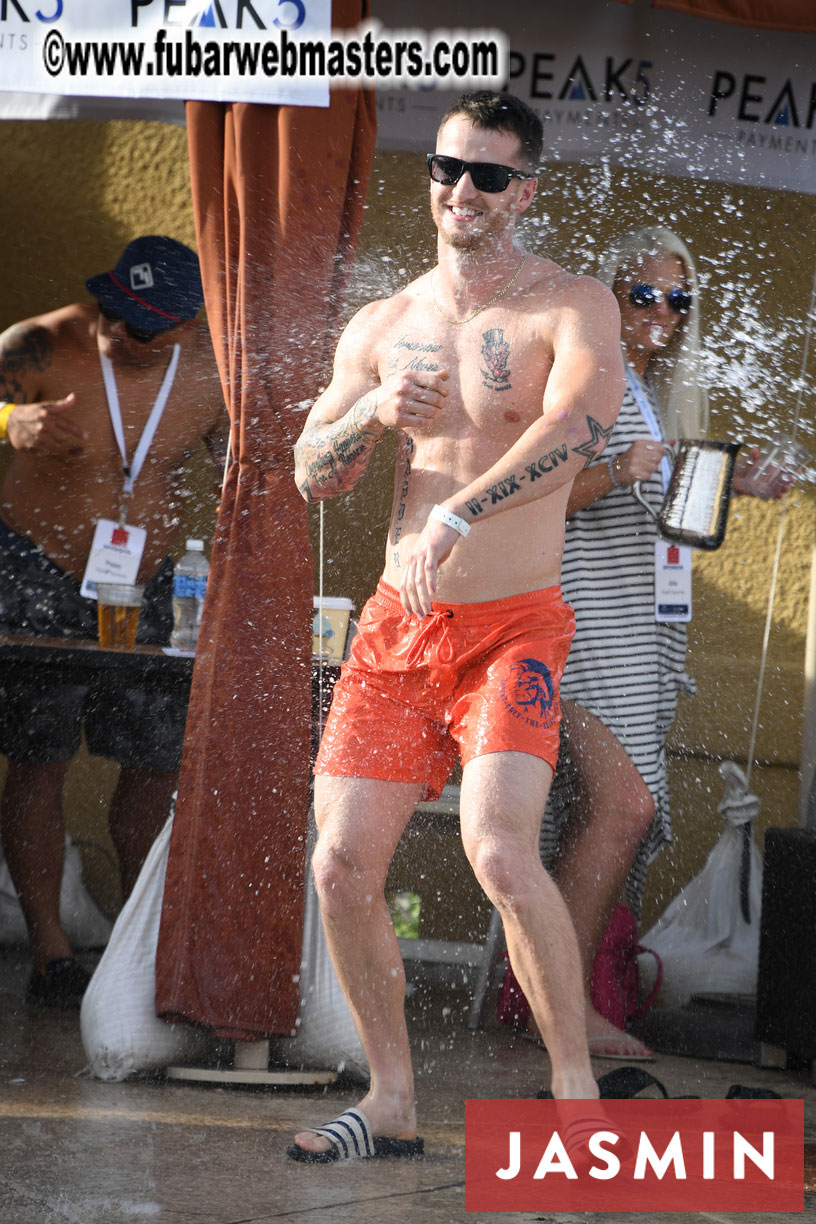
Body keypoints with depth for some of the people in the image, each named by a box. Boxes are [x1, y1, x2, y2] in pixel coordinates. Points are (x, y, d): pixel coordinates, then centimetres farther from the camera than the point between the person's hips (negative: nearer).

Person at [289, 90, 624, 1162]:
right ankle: (392, 1103, 15)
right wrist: (373, 412, -11)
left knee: (500, 852, -23)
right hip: (394, 628, 5)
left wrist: (460, 512, -36)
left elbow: (583, 424, -25)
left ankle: (579, 1089, -7)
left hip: (513, 626, -5)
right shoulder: (381, 327, 12)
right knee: (343, 866, -1)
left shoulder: (572, 304, -5)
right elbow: (311, 477, 10)